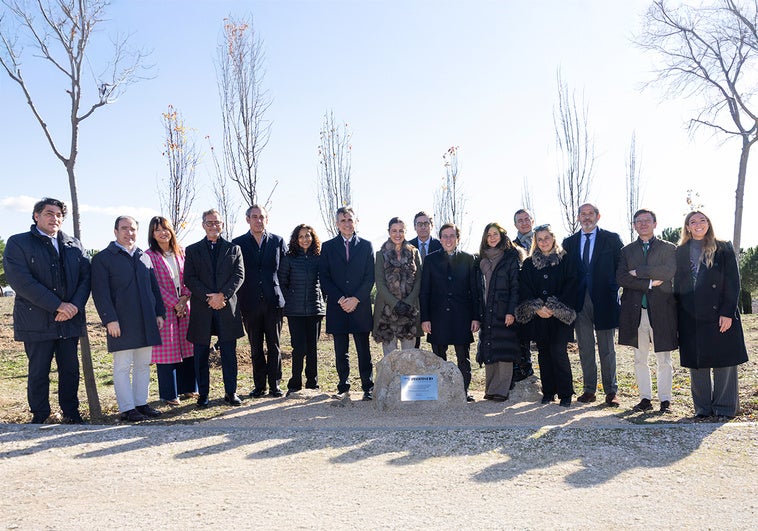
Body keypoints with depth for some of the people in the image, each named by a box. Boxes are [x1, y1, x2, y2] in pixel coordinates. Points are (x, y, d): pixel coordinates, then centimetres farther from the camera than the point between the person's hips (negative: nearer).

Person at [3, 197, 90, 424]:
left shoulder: (74, 245, 14)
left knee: (70, 369, 9)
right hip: (37, 321, -3)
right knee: (38, 371, 5)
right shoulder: (18, 243, 0)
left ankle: (71, 412, 21)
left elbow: (86, 277, 7)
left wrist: (75, 305, -11)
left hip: (70, 319, 3)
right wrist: (57, 305, -17)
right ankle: (39, 416, 20)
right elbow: (20, 280, -12)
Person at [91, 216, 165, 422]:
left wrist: (159, 313, 12)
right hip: (121, 323, -5)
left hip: (146, 322, 6)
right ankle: (127, 408, 6)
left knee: (143, 365, 11)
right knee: (123, 366, 0)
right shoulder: (103, 258, -1)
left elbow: (154, 288, 19)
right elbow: (100, 293, -8)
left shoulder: (144, 257, 16)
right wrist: (110, 319, -15)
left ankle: (141, 403, 21)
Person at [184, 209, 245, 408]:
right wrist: (208, 298, -12)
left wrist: (222, 295, -13)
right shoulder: (192, 250, 10)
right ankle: (203, 394, 15)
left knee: (229, 353, 3)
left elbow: (239, 276, 1)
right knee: (201, 355, 5)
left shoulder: (234, 249, 11)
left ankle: (231, 392, 13)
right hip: (201, 310, 0)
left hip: (227, 308, 0)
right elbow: (189, 279, 1)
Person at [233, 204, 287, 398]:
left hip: (273, 302, 0)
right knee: (256, 347, 8)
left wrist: (283, 296, 2)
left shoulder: (278, 241, 6)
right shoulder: (238, 243, 5)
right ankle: (259, 385, 18)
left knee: (274, 346, 4)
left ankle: (274, 385, 13)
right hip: (250, 303, 0)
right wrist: (239, 300, 0)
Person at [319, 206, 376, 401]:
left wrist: (355, 299, -9)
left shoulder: (366, 246, 8)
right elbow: (324, 278, 3)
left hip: (361, 307, -1)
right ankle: (343, 388, 17)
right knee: (341, 352, 7)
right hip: (337, 307, 1)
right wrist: (340, 299, -9)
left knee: (364, 351, 3)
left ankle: (368, 388, 11)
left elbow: (370, 277, 2)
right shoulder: (328, 247, 8)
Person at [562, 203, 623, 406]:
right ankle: (589, 389, 16)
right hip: (579, 301, 3)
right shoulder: (569, 242, 11)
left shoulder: (612, 239, 3)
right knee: (585, 349, 7)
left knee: (607, 349, 4)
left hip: (604, 300, -2)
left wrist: (613, 290, -6)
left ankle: (611, 391, 12)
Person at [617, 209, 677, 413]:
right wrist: (649, 283, -12)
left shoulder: (669, 248, 7)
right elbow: (621, 278, -2)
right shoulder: (627, 250, 13)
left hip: (661, 310, -2)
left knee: (664, 360, 3)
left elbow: (669, 272, -12)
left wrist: (638, 272, -10)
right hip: (636, 311, 2)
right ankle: (645, 399, 16)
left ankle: (665, 400, 12)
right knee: (640, 359, 7)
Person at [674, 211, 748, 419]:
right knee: (697, 363, 6)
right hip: (691, 318, 2)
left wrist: (727, 312, -11)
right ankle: (703, 407, 17)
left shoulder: (724, 249, 3)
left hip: (719, 314, -2)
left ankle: (724, 407, 13)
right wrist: (678, 315, 4)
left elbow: (733, 283, -2)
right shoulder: (680, 252, 11)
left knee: (724, 362, 1)